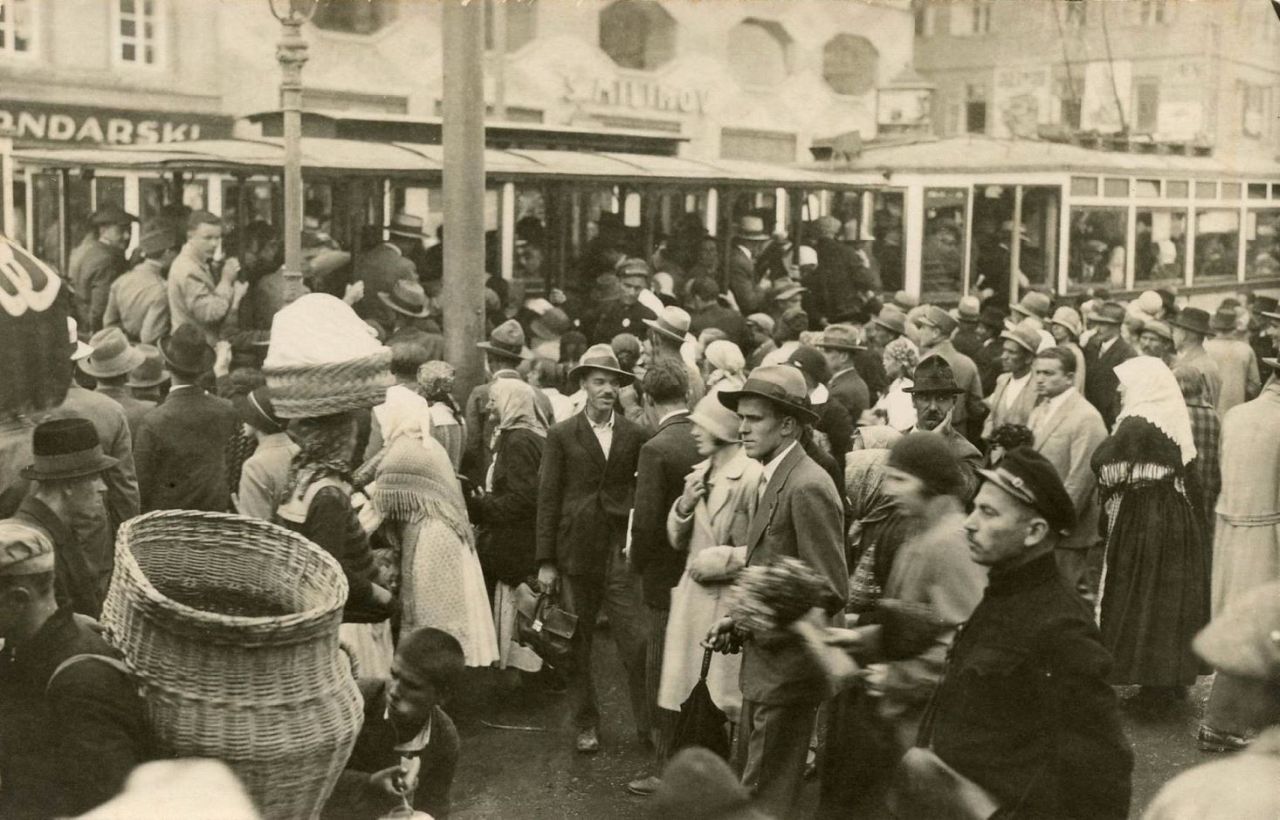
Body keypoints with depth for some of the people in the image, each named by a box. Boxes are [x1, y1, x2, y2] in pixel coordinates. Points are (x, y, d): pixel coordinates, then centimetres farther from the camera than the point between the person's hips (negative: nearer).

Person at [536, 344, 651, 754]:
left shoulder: (635, 435, 5)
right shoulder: (561, 436, 1)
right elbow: (547, 499, 1)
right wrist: (545, 561, -2)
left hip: (621, 551, 0)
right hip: (576, 551, 0)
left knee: (637, 643, -4)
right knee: (577, 645, 8)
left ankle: (648, 726, 7)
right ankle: (585, 725, 21)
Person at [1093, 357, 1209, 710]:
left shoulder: (1137, 424, -18)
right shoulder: (1172, 418, 7)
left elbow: (1106, 468, -21)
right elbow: (1188, 474, 13)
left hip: (1142, 522, -8)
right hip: (1177, 518, 8)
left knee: (1141, 600, 2)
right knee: (1172, 598, 14)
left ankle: (1154, 684, 8)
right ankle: (1173, 677, 22)